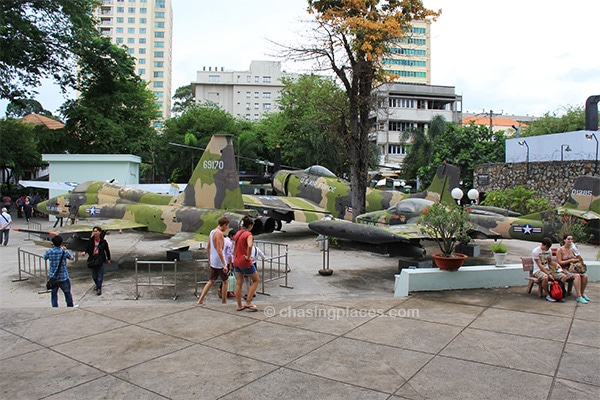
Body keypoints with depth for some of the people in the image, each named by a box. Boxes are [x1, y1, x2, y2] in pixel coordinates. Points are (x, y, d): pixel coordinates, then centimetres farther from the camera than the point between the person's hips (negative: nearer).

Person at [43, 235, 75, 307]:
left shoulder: (49, 251, -8)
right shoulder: (65, 251, -11)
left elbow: (45, 258, 15)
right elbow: (72, 258, 7)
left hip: (52, 277, 1)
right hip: (63, 277, -1)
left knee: (54, 294, 13)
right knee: (67, 293, 14)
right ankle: (70, 306, 25)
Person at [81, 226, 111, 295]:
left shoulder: (103, 241, -6)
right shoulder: (91, 240, -2)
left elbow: (107, 250, 3)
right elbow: (87, 247, -5)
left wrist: (108, 259, 10)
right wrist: (84, 252, -28)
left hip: (100, 260, -3)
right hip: (92, 259, 3)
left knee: (100, 275, -4)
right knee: (94, 275, 14)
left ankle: (99, 288, 2)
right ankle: (97, 284, 39)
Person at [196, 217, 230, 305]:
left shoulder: (212, 232, 11)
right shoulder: (219, 233, -18)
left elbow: (208, 248, 17)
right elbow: (219, 250, -24)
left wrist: (209, 261, 25)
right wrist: (224, 265, -24)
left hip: (212, 262, 9)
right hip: (219, 262, -8)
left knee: (211, 281, 16)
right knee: (225, 282, 7)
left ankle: (200, 300, 12)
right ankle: (224, 301, 15)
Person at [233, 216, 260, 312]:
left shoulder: (237, 233, 9)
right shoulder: (248, 234, -15)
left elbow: (234, 248, 13)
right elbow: (249, 246, -34)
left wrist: (235, 258, 18)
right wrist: (248, 257, -22)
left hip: (236, 262, 8)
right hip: (245, 262, -8)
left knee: (238, 283, 12)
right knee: (256, 280, 8)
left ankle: (239, 305, 18)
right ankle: (248, 302, 3)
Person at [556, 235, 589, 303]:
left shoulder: (572, 249, 12)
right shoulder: (560, 250, -5)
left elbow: (581, 260, 13)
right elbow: (559, 262, -11)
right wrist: (571, 260, -15)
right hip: (564, 269, -6)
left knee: (585, 276, -17)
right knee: (577, 276, -31)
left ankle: (582, 294, 0)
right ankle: (579, 296, -29)